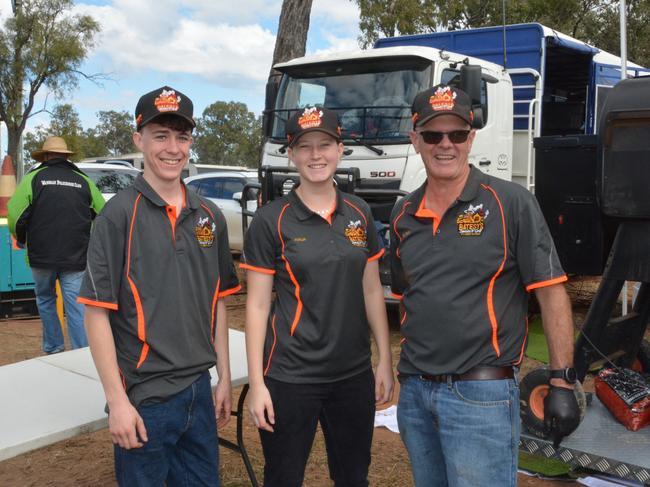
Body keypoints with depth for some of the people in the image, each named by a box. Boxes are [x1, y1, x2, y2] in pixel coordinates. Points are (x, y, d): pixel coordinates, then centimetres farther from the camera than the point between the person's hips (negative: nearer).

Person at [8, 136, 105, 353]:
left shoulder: (34, 178, 1)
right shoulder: (83, 181, 8)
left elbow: (14, 213, -7)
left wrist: (20, 238, 11)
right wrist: (89, 240, 18)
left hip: (41, 256, -1)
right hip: (76, 259, 1)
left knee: (45, 300, 19)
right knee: (77, 307, 1)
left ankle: (53, 348, 24)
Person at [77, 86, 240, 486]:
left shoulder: (209, 216, 6)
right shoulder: (120, 214, -10)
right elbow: (97, 313, -12)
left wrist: (225, 377, 10)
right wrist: (117, 400, -15)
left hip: (200, 390, 5)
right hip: (143, 397, -5)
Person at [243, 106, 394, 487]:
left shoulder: (359, 214, 4)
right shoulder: (271, 220, -8)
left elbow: (372, 291, 9)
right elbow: (258, 305, -7)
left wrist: (385, 359, 6)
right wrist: (257, 383, -10)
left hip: (355, 375, 4)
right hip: (289, 379, -3)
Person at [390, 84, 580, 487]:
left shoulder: (511, 203, -8)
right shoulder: (404, 213, 8)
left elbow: (551, 291, -9)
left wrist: (562, 382, -11)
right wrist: (408, 370, 15)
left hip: (482, 393, -5)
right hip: (414, 392, 6)